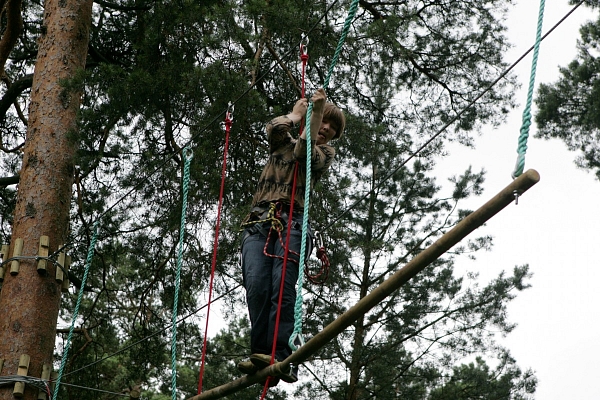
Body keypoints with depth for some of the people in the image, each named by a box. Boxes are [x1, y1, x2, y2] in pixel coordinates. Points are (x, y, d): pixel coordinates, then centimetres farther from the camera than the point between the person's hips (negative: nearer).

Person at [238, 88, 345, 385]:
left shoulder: (325, 153, 23)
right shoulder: (282, 143, 29)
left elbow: (304, 150, 0)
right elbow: (274, 128, 6)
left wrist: (316, 111, 6)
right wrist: (296, 114, 22)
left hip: (292, 220, -2)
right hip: (259, 220, 2)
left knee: (282, 285, -24)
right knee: (256, 285, -20)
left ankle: (282, 357, -34)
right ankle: (260, 355, -26)